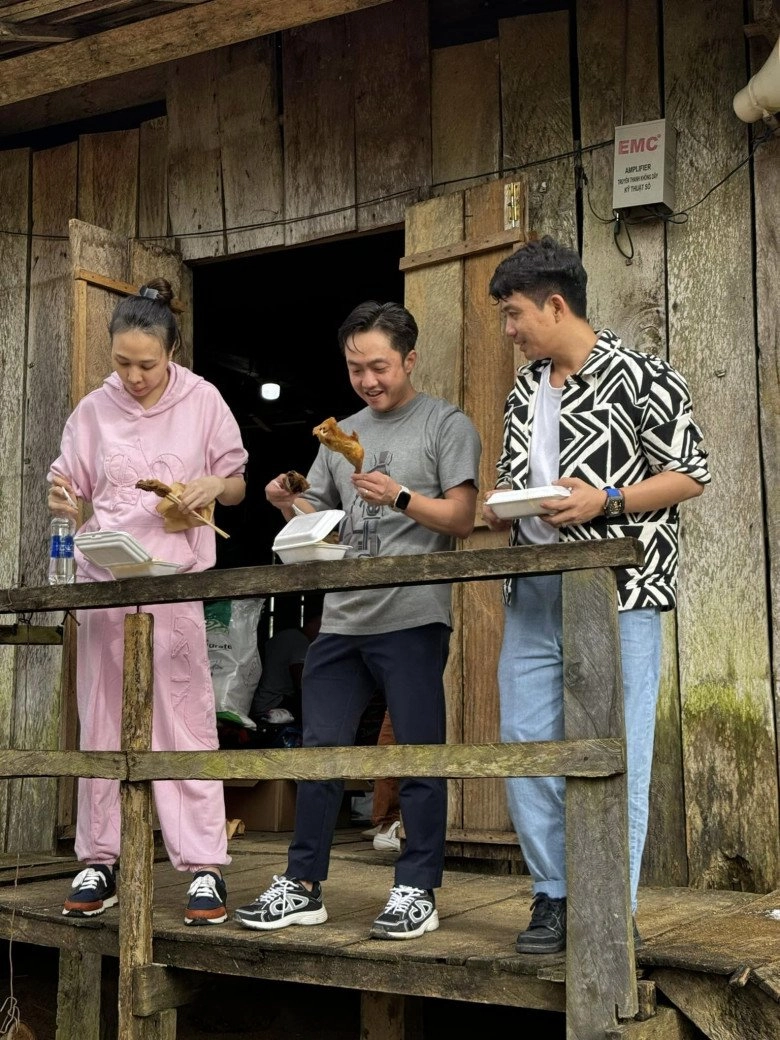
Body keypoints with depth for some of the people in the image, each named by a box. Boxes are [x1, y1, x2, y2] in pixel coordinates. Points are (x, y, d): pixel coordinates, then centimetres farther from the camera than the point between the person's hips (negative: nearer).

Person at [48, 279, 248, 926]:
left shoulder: (202, 401, 3)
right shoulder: (95, 409, 9)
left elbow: (238, 485, 11)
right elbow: (72, 491, 15)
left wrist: (214, 486, -12)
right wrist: (61, 501, -8)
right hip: (103, 576, 3)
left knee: (186, 722, -5)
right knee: (102, 723, 6)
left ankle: (205, 868, 0)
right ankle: (99, 862, 15)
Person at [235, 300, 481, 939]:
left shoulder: (446, 424, 3)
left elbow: (463, 516, -5)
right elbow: (314, 521, 21)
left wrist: (400, 497, -19)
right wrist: (286, 503, 1)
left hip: (412, 617, -6)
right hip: (343, 619, 6)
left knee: (419, 752, -1)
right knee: (320, 748, 7)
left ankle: (418, 890, 9)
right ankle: (303, 887, 17)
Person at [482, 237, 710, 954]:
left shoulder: (642, 380, -6)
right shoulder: (524, 391, 16)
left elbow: (691, 476, -6)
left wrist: (604, 501, -17)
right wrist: (502, 506, 4)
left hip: (617, 593, -7)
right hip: (532, 594, 7)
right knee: (525, 743, 8)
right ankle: (554, 897, 21)